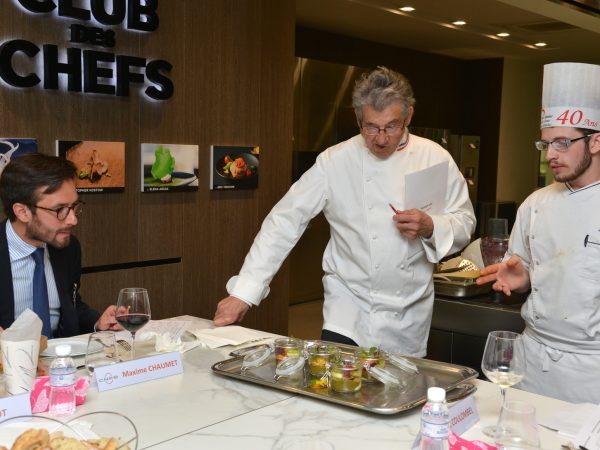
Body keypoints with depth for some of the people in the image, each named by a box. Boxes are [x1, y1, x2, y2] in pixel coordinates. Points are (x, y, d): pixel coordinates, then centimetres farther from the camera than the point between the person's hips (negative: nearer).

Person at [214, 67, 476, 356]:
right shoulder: (335, 161, -8)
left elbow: (464, 223, 5)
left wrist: (430, 228, -19)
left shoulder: (435, 159, -3)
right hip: (348, 313, -1)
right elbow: (286, 221, -8)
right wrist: (243, 293, -12)